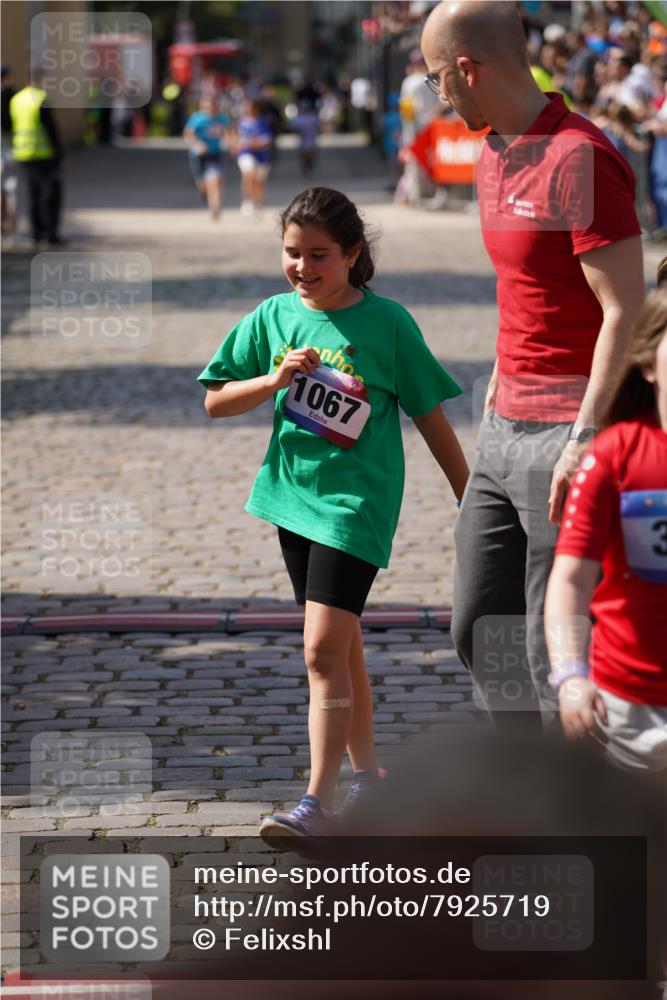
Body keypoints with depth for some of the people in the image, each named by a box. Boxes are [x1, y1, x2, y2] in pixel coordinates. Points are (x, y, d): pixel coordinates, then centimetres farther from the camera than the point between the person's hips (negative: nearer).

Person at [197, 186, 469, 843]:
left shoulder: (387, 323, -7)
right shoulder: (273, 317, 4)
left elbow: (430, 418, 0)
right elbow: (216, 401, 7)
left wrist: (470, 502, 4)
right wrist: (274, 379, -11)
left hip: (358, 499, -5)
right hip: (294, 493, 5)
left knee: (324, 649, -15)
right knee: (342, 647, 16)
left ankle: (317, 803, -16)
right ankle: (366, 776, 30)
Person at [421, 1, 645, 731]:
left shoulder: (579, 160, -16)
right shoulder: (495, 156, 14)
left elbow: (625, 310, -19)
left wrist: (585, 439, -23)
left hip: (568, 429, -10)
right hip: (506, 427, 10)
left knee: (553, 646, -7)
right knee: (479, 628, 13)